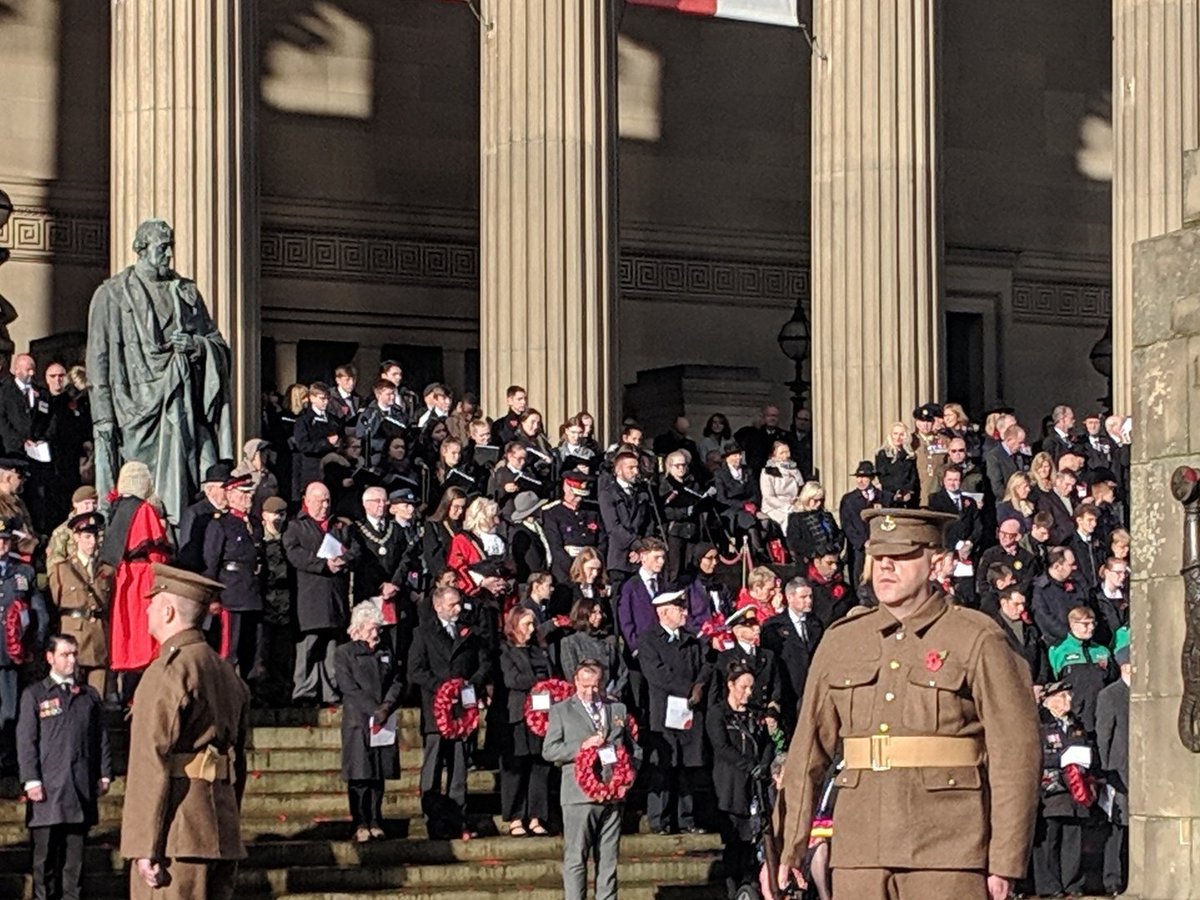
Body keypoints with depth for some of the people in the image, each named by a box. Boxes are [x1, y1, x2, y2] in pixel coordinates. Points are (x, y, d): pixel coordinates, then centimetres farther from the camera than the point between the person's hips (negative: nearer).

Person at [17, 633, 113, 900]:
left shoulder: (90, 696, 14)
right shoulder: (34, 695, 4)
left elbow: (101, 737, 14)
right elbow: (26, 740, -1)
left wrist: (104, 774, 7)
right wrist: (31, 780, -9)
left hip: (82, 786, 3)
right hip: (48, 787, -3)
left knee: (76, 850, 6)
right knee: (46, 850, -1)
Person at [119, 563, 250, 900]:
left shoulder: (168, 672, -10)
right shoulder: (226, 672, 18)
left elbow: (154, 763, -14)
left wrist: (146, 847, -15)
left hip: (178, 838, -9)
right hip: (223, 836, 9)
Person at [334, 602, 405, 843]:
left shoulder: (386, 653, 16)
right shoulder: (344, 653, 2)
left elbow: (398, 682, 9)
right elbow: (349, 688, -7)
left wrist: (387, 707, -9)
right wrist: (373, 711, -15)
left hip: (384, 722, 4)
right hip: (357, 722, -4)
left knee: (379, 775, 5)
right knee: (360, 775, -6)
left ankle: (376, 823, 9)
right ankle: (361, 825, -4)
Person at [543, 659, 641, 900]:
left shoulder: (618, 709, 17)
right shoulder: (561, 711, 6)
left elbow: (634, 748, 21)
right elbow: (549, 750, -2)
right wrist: (582, 747, -14)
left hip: (613, 795, 4)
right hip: (579, 796, -4)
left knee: (608, 860, 7)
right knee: (576, 859, -5)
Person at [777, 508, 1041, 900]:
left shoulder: (977, 642, -1)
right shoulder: (839, 643, 12)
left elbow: (1015, 754, -4)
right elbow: (809, 750, 14)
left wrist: (1005, 863, -8)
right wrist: (789, 846, 10)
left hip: (948, 855, -4)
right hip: (859, 855, 4)